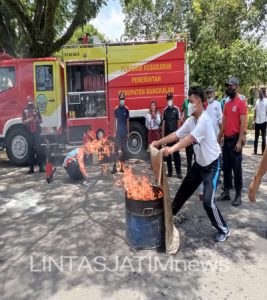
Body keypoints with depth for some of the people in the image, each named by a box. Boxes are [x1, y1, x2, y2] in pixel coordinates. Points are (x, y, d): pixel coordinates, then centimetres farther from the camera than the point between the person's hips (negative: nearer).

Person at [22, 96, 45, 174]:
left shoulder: (36, 110, 10)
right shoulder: (25, 111, 6)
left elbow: (41, 121, 11)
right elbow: (23, 122, 1)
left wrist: (37, 119, -10)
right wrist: (29, 120, -17)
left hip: (37, 131, 1)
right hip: (29, 132, 0)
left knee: (38, 148, -3)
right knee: (31, 150, 2)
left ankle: (41, 167, -1)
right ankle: (31, 168, 7)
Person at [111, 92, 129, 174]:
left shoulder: (126, 109, 3)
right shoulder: (116, 109, 0)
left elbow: (127, 121, 6)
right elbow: (116, 121, 1)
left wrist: (128, 132, 4)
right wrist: (115, 132, -3)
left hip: (124, 132, 2)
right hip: (118, 132, -2)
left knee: (124, 149, 7)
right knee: (116, 149, -6)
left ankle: (122, 166, 16)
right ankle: (114, 167, -5)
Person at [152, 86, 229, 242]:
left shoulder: (204, 119, -26)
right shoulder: (191, 120, 0)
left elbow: (191, 138, -39)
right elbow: (177, 134, 1)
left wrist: (172, 149, -49)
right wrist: (159, 142, -5)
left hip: (212, 164, -8)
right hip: (199, 163, 8)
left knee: (208, 201, -12)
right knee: (184, 190, 18)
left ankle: (224, 230, 11)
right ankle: (170, 213, 38)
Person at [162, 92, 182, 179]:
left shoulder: (176, 109, -1)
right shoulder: (165, 110, 9)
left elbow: (178, 122, -1)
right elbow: (163, 122, 9)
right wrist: (163, 134, 5)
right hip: (167, 134, 4)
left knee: (176, 153, -1)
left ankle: (179, 172, 4)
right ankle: (169, 171, 16)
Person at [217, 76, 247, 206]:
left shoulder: (241, 103, -8)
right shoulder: (226, 104, 14)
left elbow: (243, 123, -14)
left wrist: (239, 141, -19)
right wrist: (219, 137, 10)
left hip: (235, 139, -7)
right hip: (226, 140, 7)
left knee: (237, 169, 0)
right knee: (226, 168, 11)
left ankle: (238, 195, 11)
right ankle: (226, 192, 21)